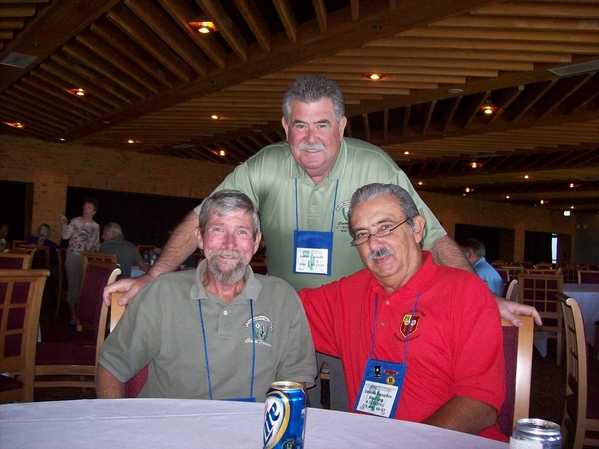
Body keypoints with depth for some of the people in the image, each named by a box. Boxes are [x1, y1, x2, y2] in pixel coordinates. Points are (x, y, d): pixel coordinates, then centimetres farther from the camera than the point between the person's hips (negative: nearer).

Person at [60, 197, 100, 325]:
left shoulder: (96, 226, 11)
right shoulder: (75, 221, -2)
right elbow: (65, 236, -14)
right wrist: (64, 224, -26)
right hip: (74, 256, -3)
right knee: (74, 283, -1)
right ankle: (73, 312, 6)